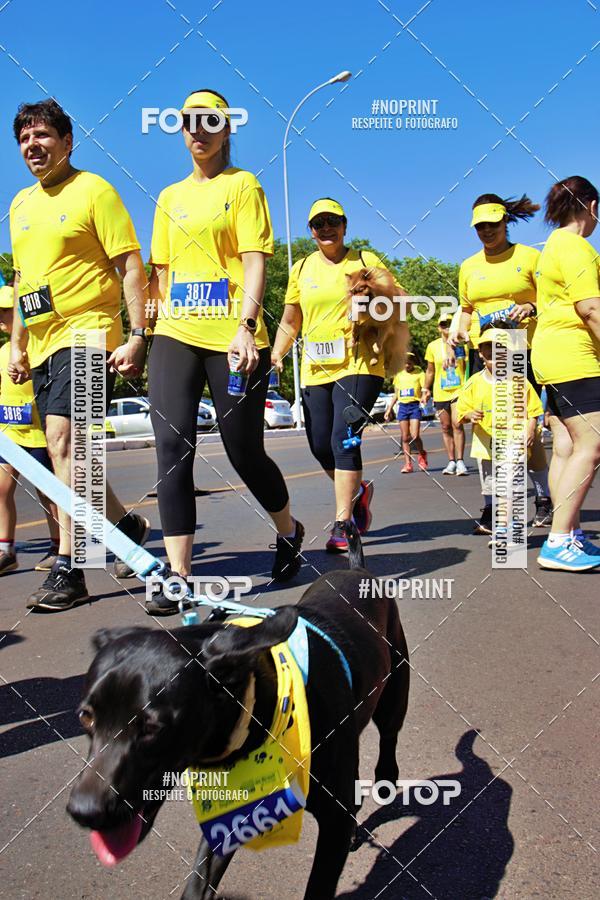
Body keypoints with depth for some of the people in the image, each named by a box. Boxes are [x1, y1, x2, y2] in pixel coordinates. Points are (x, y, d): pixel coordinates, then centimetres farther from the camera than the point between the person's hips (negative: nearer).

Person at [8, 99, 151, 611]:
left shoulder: (93, 191, -2)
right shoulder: (20, 204, 19)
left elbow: (131, 267, -7)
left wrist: (137, 336, -16)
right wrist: (18, 345, 21)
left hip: (87, 335, -8)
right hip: (43, 345, 8)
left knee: (63, 443, -18)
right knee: (66, 453, 11)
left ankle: (68, 570, -14)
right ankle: (129, 524, 29)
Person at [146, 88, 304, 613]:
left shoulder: (243, 185, 6)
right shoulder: (170, 197, 20)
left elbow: (255, 262, -5)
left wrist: (245, 326, -18)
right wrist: (152, 329, 10)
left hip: (232, 338, -4)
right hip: (175, 335, 4)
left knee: (244, 451, 2)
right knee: (172, 444, -10)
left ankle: (289, 531, 31)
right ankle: (178, 576, -6)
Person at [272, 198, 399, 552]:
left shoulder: (365, 260, 5)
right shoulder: (301, 268, 13)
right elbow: (289, 322, 19)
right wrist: (277, 353, 4)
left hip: (358, 366, -4)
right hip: (315, 370, 5)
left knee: (344, 440, -16)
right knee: (321, 447, 5)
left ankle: (342, 526, -10)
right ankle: (358, 491, 34)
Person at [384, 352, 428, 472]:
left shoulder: (419, 373, 2)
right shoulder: (399, 375, 14)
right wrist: (389, 409, 16)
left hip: (415, 405, -4)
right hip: (402, 407, 4)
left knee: (415, 436, -12)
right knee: (405, 437, 2)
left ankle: (422, 454, 17)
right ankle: (408, 464, 7)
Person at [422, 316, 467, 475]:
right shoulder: (433, 346, 6)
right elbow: (430, 371, 15)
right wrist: (425, 389, 10)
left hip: (459, 390, -2)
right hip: (440, 393, 2)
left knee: (457, 424, -15)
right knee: (446, 427, 6)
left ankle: (460, 461, -12)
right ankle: (451, 461, 14)